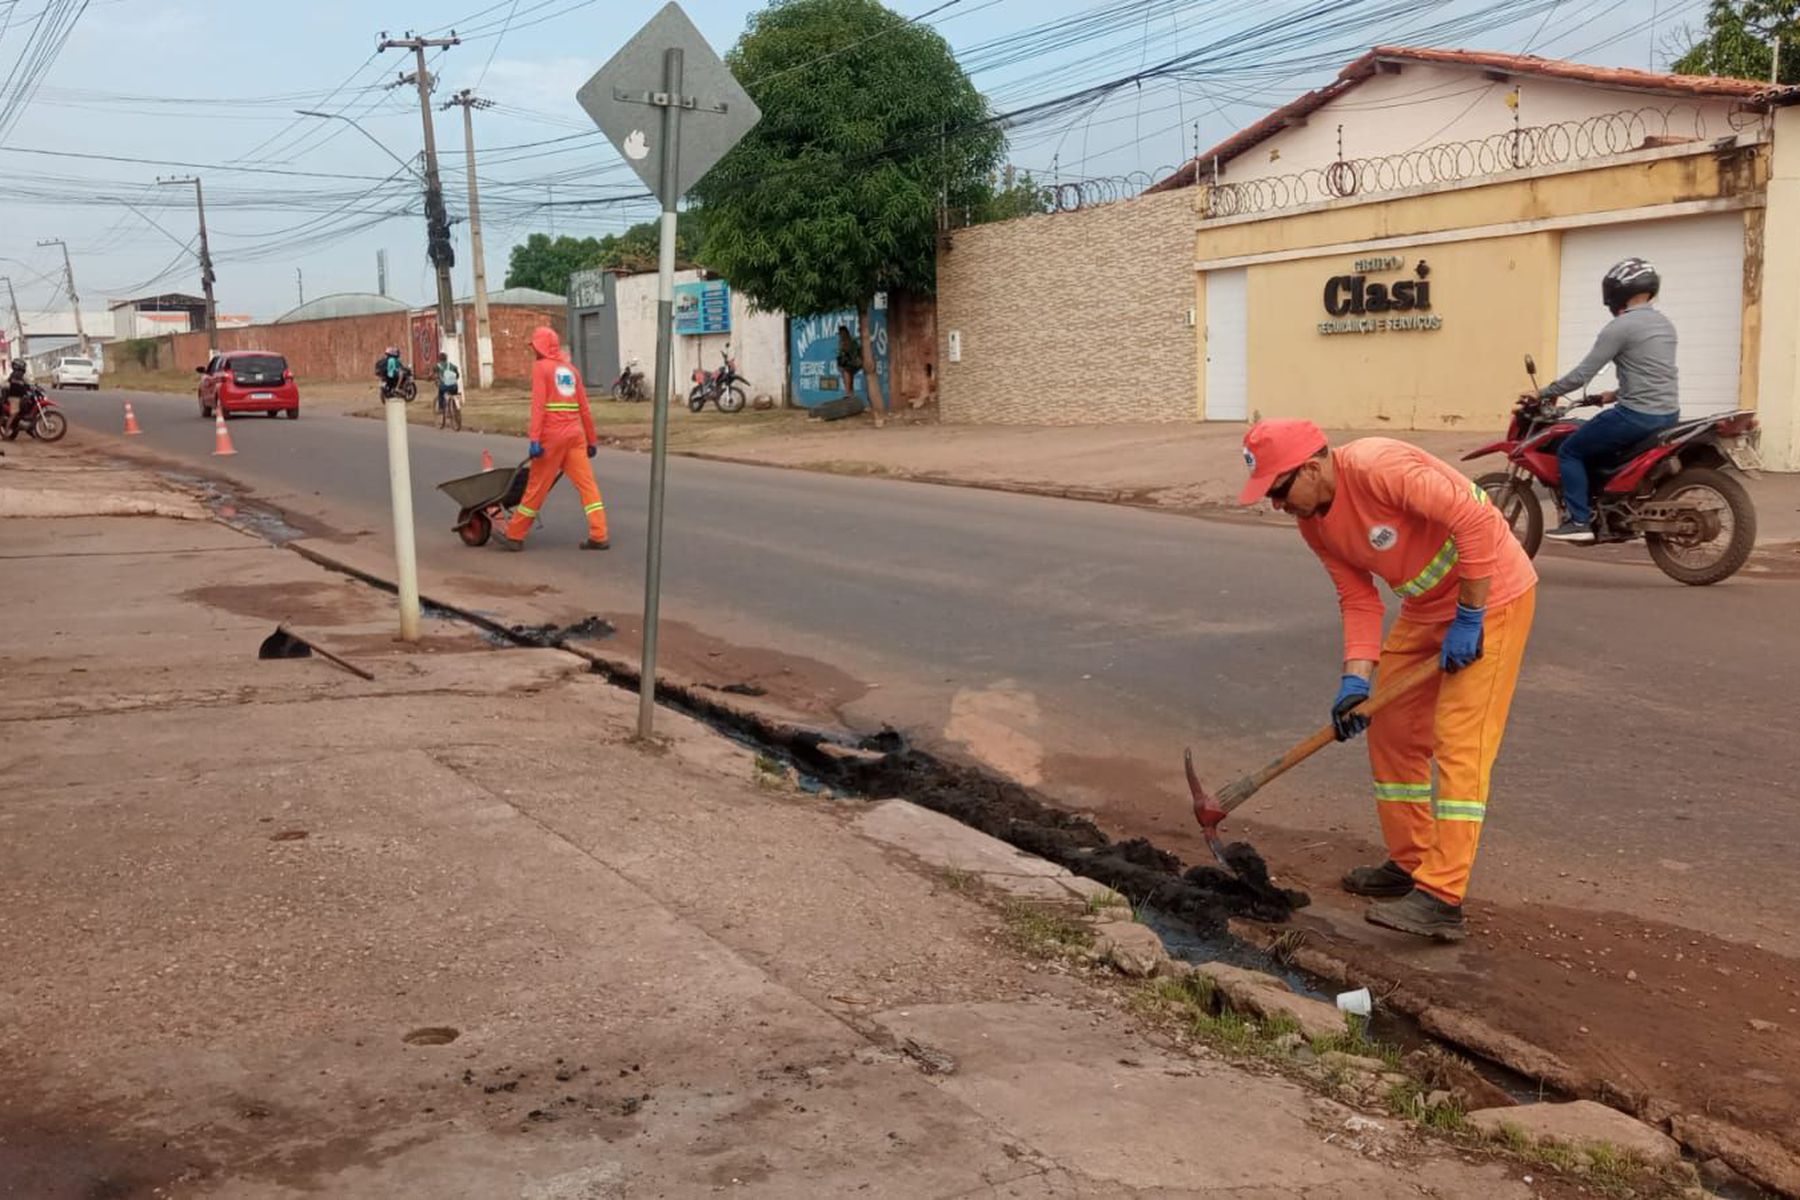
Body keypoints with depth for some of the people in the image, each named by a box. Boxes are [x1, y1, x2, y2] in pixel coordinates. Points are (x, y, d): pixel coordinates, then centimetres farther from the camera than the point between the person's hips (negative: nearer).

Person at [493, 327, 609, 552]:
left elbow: (538, 405, -13)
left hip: (552, 436, -5)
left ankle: (514, 535, 14)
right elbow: (584, 408, 15)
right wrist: (592, 440, 19)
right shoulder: (570, 369, 15)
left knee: (537, 487, 3)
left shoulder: (541, 367, -2)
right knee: (587, 484, 2)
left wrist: (535, 439, -17)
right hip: (575, 434, 5)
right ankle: (599, 536, -3)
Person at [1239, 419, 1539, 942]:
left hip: (1489, 595, -9)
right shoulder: (1313, 523, -1)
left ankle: (1441, 898, -12)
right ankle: (1410, 864, 24)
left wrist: (1468, 618, -24)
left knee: (1458, 741, -13)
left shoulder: (1377, 467, -27)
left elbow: (1477, 522, -28)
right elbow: (1359, 601, 1)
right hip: (1428, 608, 9)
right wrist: (1355, 680, -12)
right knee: (1389, 728, 11)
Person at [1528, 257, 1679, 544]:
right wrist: (1618, 394, 29)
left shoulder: (1620, 327, -12)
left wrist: (1543, 393, -3)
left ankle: (1579, 521, -4)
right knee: (1596, 446, 31)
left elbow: (1582, 374, -13)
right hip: (1668, 414, 9)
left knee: (1569, 451, 4)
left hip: (1636, 416, -9)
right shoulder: (1665, 324, 15)